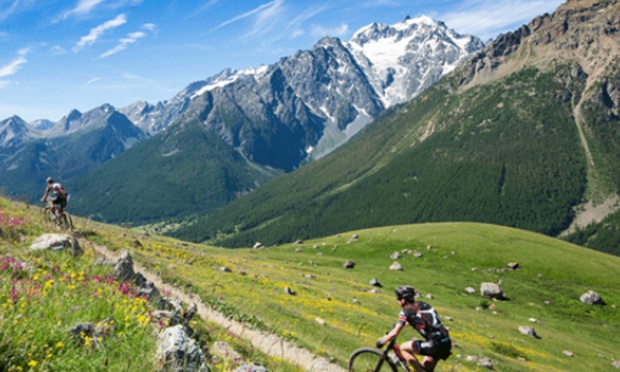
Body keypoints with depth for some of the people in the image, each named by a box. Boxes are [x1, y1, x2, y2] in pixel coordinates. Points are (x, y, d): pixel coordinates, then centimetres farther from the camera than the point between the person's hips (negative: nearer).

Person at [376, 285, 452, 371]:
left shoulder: (406, 311, -5)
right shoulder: (423, 304, 16)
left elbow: (394, 334, -8)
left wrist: (382, 342, 8)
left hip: (435, 344, -8)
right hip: (447, 343, 8)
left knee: (403, 348, 5)